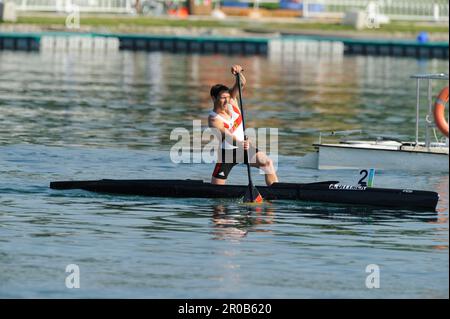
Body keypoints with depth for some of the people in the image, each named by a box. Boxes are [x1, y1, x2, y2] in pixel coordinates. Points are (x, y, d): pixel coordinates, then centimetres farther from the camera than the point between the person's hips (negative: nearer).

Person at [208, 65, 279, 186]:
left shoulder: (231, 102, -5)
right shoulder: (214, 120, -23)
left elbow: (242, 83, -12)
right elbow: (227, 137, -37)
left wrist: (238, 73, -35)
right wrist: (240, 144, -56)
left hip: (244, 146, 5)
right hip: (227, 152, -5)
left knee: (267, 162, -20)